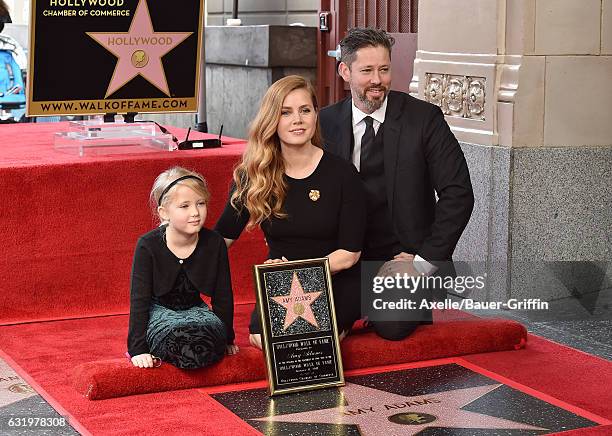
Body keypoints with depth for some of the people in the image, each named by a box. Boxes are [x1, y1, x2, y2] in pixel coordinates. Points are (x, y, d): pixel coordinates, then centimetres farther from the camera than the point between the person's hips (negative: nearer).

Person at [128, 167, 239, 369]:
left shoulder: (214, 243, -10)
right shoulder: (148, 245, -17)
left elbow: (223, 296, 2)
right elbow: (139, 300, -16)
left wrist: (227, 339, 7)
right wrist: (138, 349, -21)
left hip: (195, 310, 3)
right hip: (159, 312, -3)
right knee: (178, 336, -37)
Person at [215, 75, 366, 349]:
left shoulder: (341, 173, -7)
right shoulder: (255, 175, 0)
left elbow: (350, 253, -7)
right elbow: (222, 238, 2)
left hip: (336, 287, -2)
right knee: (262, 335, -29)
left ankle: (339, 324, 2)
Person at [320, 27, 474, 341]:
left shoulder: (424, 118, -6)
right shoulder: (326, 123, 3)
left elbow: (458, 193, -8)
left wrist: (424, 259, -15)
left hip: (407, 256, -2)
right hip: (347, 259, 3)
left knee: (392, 326, -26)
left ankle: (416, 298, 9)